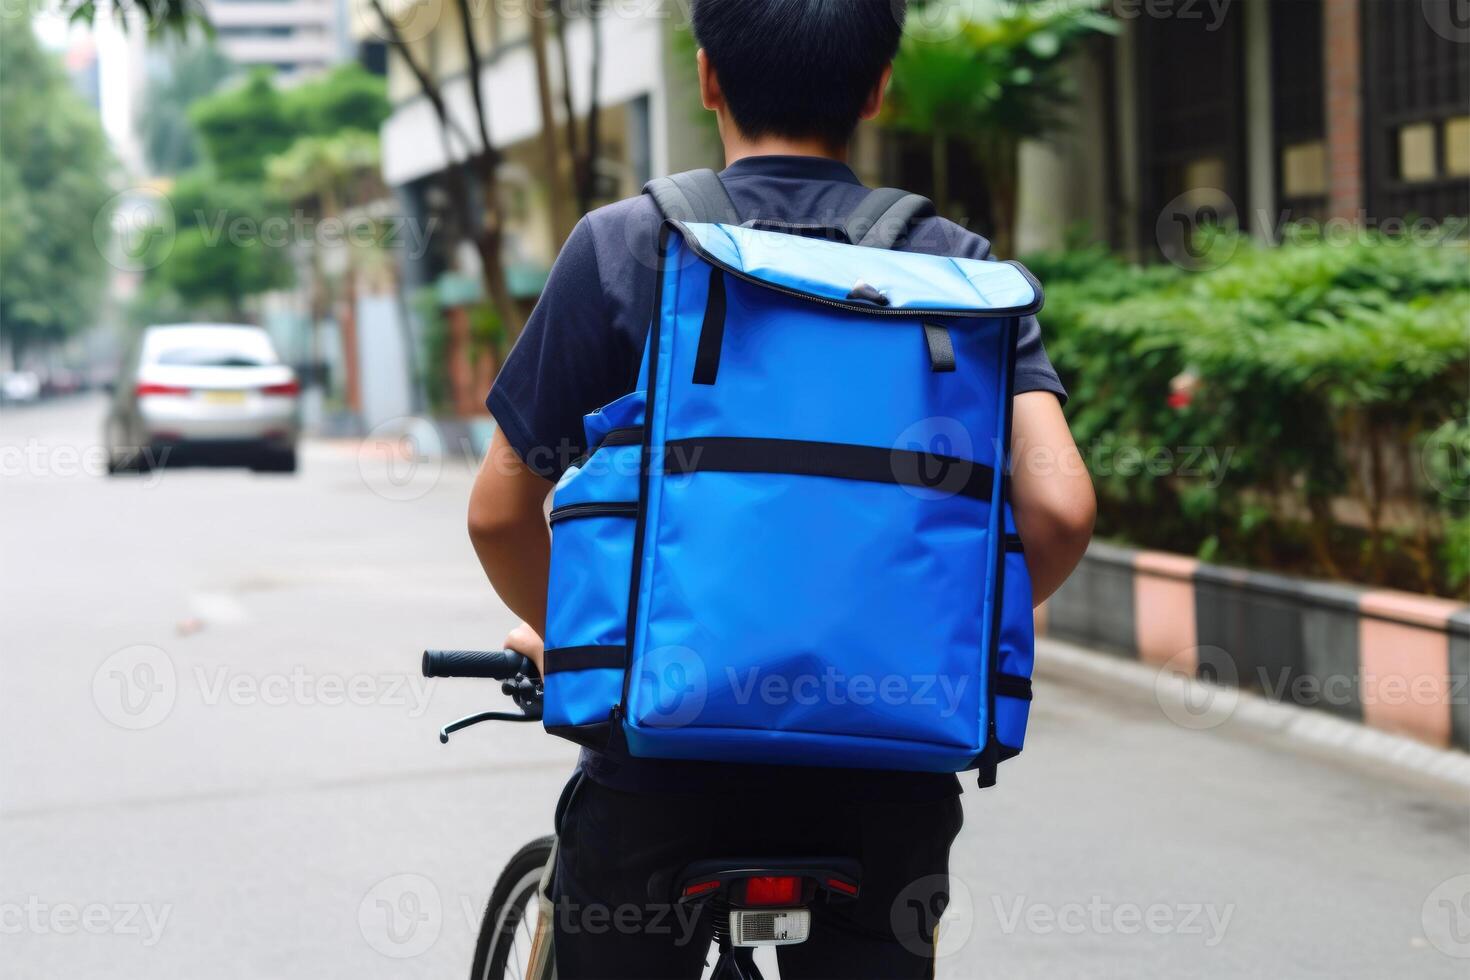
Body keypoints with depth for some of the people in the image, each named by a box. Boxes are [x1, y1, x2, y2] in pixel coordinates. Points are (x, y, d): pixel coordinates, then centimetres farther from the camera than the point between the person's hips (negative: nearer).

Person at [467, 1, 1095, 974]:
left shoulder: (623, 246, -3)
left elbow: (501, 513, -1)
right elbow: (1059, 510, -11)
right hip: (881, 780, 1)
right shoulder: (957, 267, 1)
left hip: (664, 754, -1)